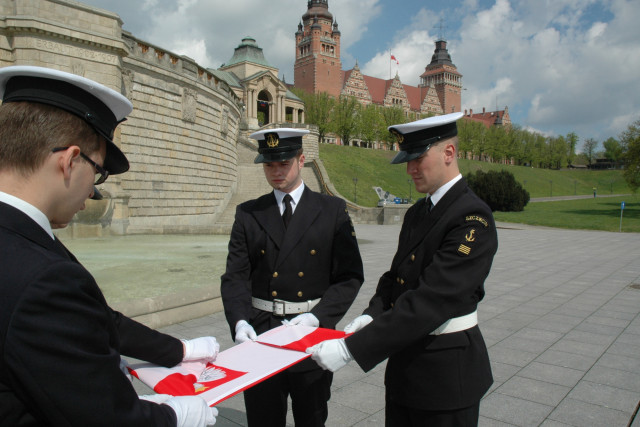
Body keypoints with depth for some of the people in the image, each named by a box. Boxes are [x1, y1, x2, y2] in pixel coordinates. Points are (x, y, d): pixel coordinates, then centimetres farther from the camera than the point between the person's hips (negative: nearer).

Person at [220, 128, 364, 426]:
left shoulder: (332, 210, -1)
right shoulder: (248, 214, 4)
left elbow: (350, 275, -5)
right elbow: (235, 277, 0)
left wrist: (318, 316, -18)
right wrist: (239, 322, -17)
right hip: (260, 334, 1)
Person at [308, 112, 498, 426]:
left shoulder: (473, 218, -20)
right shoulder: (416, 213, 8)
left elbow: (430, 300, -29)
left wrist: (350, 348, -30)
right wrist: (371, 315, -10)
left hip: (446, 372, -7)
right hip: (404, 364, 7)